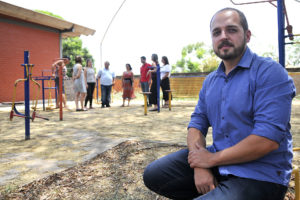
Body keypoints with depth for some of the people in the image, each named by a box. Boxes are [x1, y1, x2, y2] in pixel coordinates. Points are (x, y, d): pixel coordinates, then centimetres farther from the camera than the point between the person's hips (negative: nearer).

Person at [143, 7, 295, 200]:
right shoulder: (211, 80, 11)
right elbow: (197, 123, 8)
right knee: (153, 174, 0)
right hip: (216, 159, 7)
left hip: (260, 174, -7)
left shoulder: (270, 72, -13)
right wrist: (199, 165, -11)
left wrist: (211, 159, -15)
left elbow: (268, 139, -22)